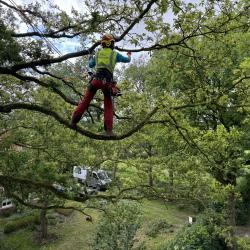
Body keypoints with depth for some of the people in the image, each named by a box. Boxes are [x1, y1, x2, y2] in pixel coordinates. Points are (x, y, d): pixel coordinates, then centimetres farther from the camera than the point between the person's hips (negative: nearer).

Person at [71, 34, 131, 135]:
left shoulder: (97, 53, 18)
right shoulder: (115, 54, 13)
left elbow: (90, 65, 33)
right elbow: (127, 60, 30)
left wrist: (91, 58, 56)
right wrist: (129, 55, 54)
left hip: (96, 80, 2)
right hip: (107, 82, -1)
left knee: (85, 100, 7)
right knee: (108, 106, 7)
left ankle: (74, 121, -1)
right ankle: (108, 129, -4)